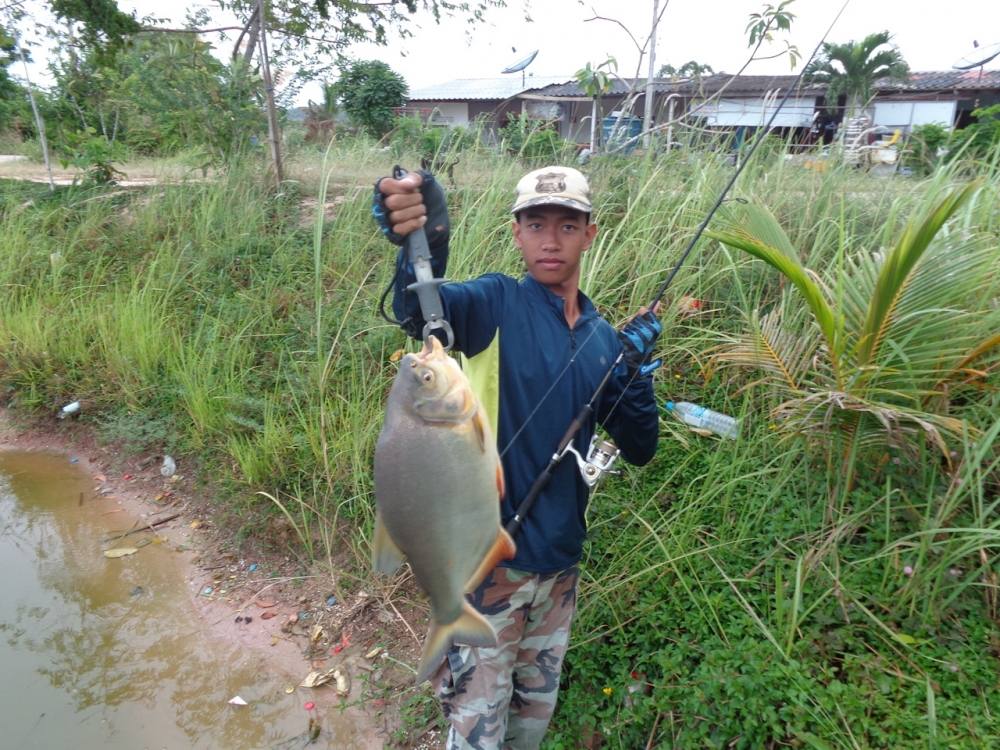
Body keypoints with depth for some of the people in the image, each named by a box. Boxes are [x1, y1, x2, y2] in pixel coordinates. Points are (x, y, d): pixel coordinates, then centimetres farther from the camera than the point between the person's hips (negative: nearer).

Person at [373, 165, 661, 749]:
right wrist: (425, 247, -54)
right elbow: (417, 312, -34)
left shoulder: (604, 338, 4)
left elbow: (641, 449, 4)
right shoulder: (498, 305, -12)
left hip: (561, 560, 5)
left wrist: (636, 370, -12)